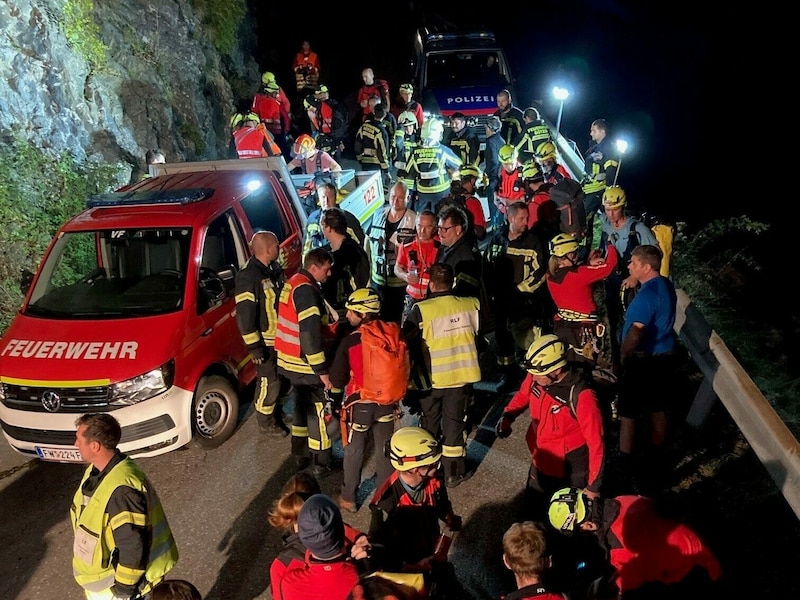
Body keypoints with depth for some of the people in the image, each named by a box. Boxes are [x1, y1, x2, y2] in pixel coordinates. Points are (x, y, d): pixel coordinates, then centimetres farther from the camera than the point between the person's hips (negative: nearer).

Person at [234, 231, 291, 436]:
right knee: (269, 381, 5)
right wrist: (254, 346, -20)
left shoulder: (274, 268, 4)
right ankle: (266, 421, 24)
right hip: (266, 341, -8)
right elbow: (245, 315, -22)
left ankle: (274, 406, 44)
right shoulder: (248, 276, -24)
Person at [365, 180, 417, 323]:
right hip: (378, 278, 4)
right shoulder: (378, 215, 3)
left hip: (401, 281, -4)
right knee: (379, 317, 18)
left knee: (396, 319, 7)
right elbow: (368, 240, 13)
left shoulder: (414, 220, -12)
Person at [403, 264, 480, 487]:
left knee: (429, 423, 20)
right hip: (462, 375, 1)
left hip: (432, 377, -1)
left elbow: (407, 341, -8)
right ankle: (454, 473, 27)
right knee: (454, 422, 16)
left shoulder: (421, 310, -18)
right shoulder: (471, 304, -10)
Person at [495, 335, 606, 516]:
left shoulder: (581, 396, -33)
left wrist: (593, 486, -16)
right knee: (536, 507, 25)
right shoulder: (536, 376, -16)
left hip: (569, 469, -6)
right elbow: (523, 395, 8)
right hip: (541, 461, 6)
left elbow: (596, 442, -24)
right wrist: (507, 416, -11)